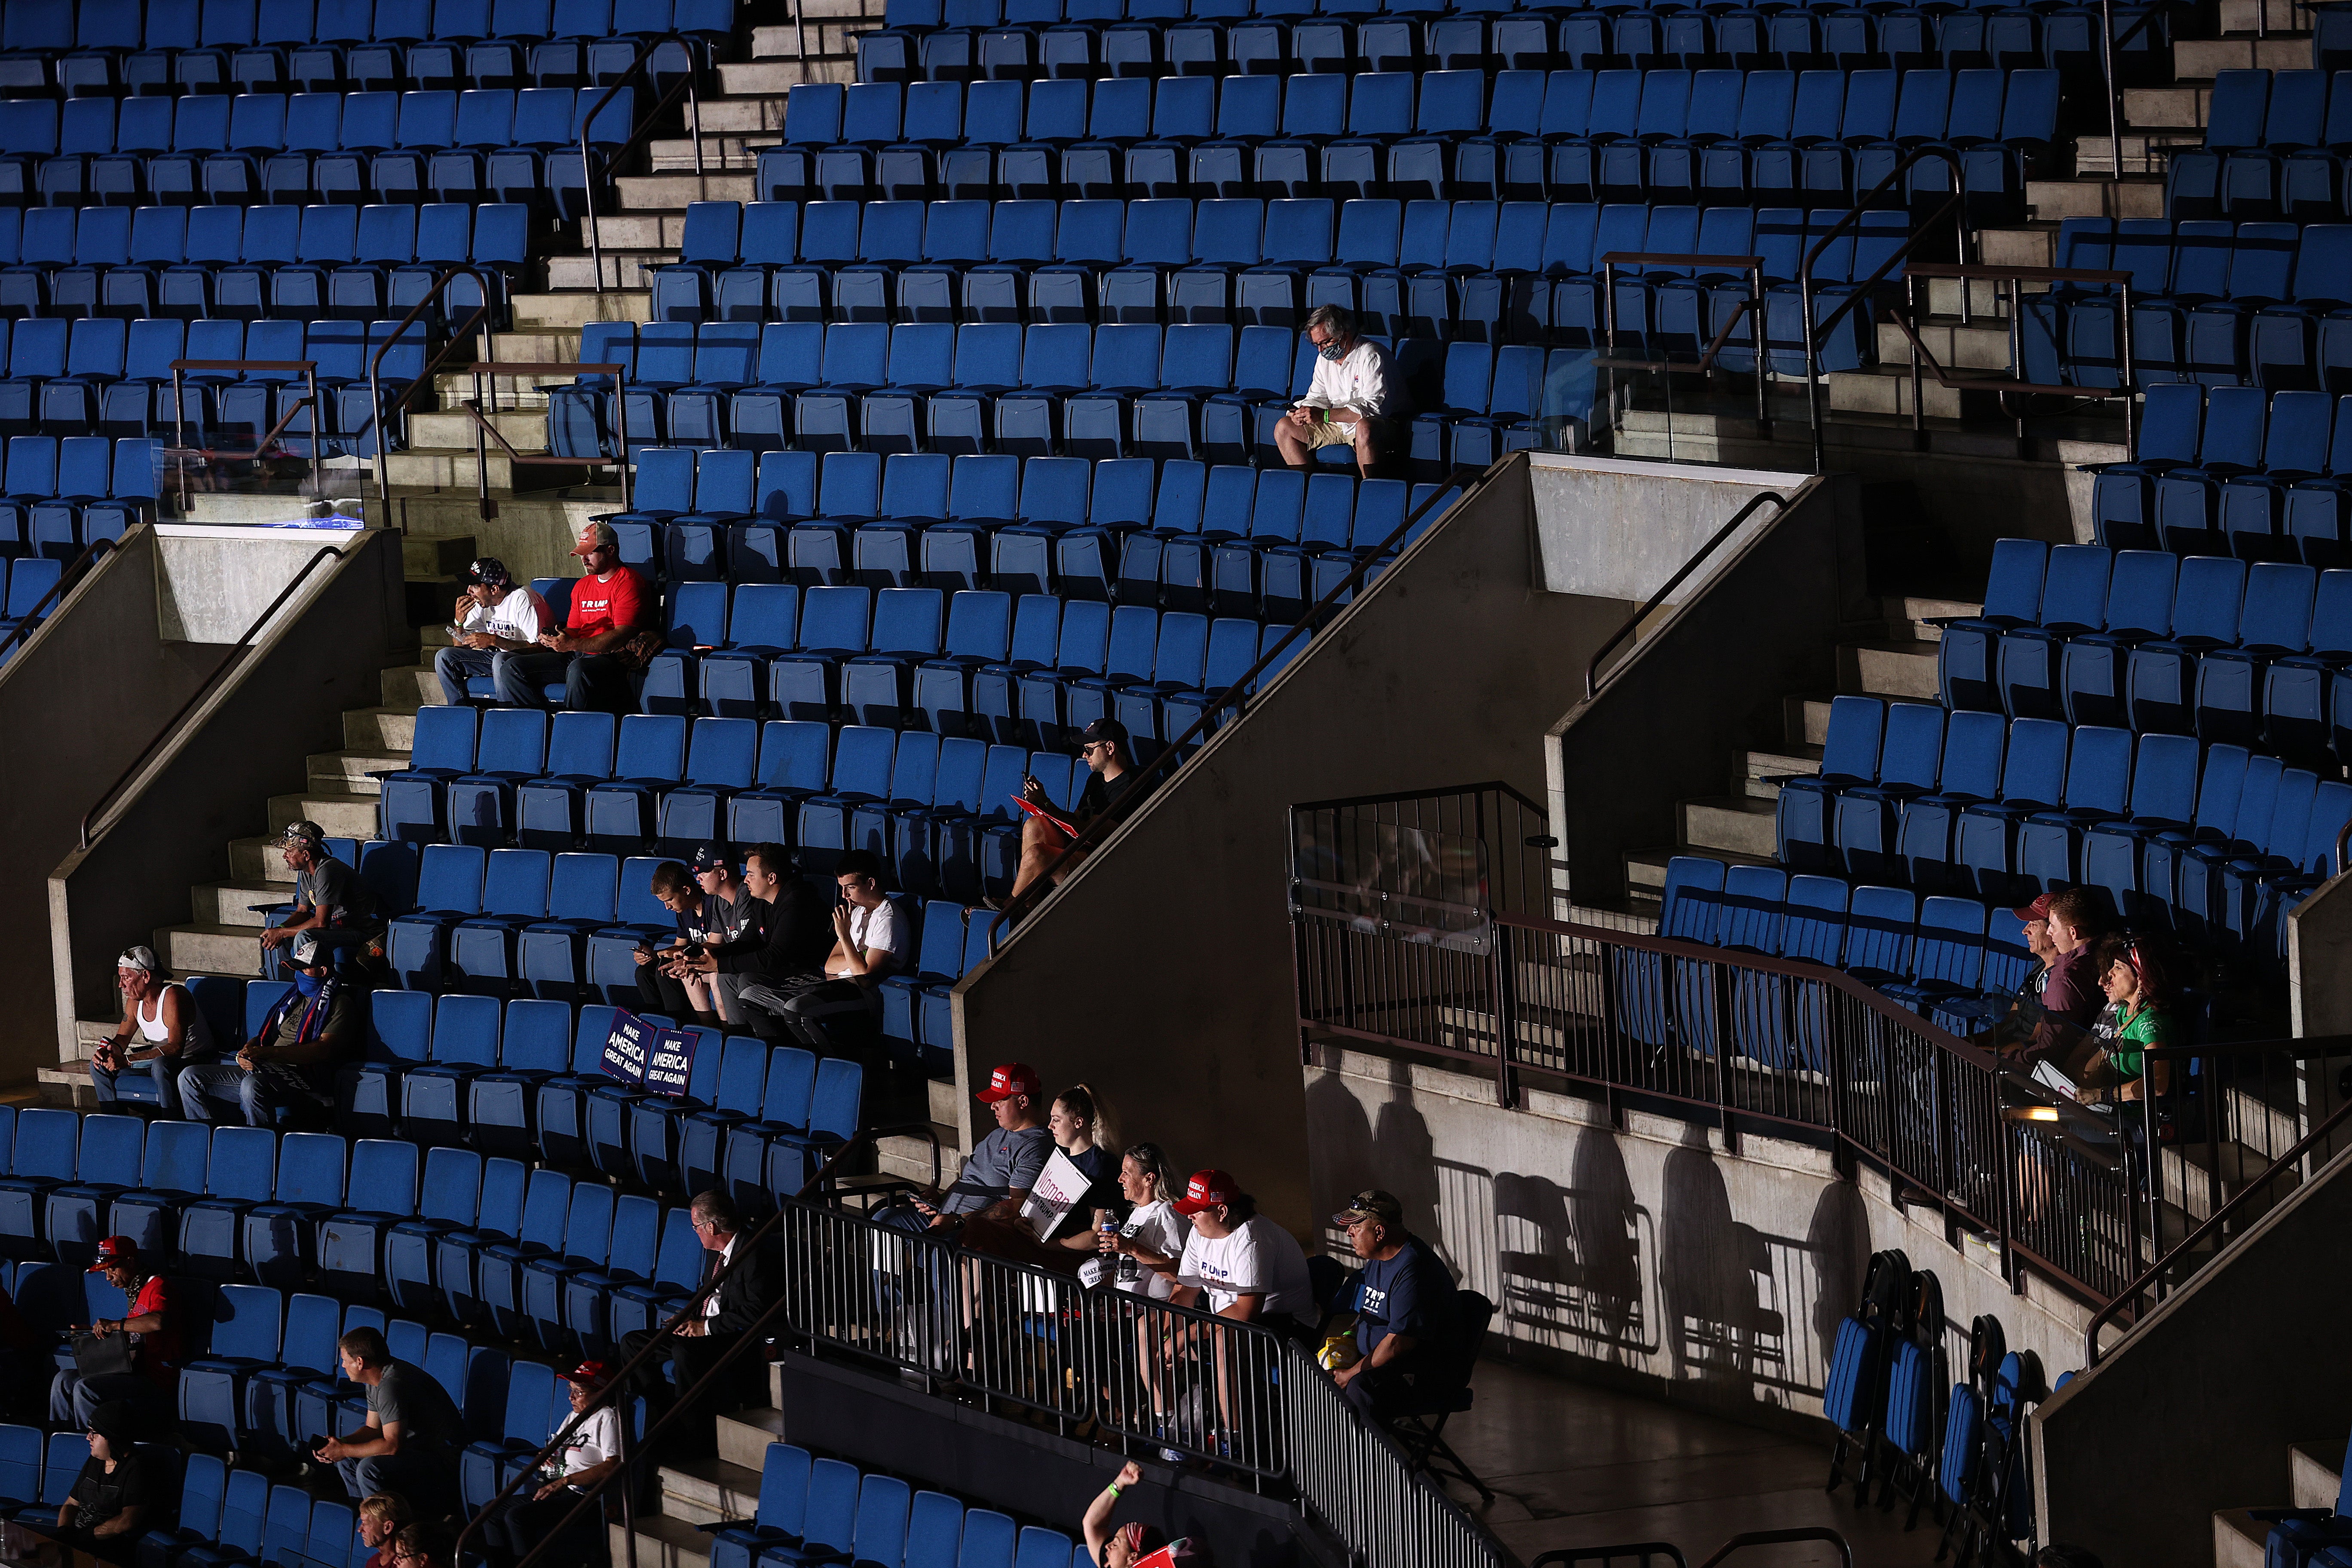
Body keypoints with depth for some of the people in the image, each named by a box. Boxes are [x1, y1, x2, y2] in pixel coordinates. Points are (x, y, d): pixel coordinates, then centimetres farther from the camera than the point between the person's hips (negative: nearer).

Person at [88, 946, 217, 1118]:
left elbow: (175, 1049, -34)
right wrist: (108, 1051, -17)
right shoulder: (135, 1001, 1)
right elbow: (122, 1038, 10)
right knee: (100, 1065, 3)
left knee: (160, 1064, -41)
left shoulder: (173, 996, -25)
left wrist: (127, 1060, -40)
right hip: (160, 1059, 9)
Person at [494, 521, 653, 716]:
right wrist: (554, 639, -2)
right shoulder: (582, 586, 21)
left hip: (613, 658, -9)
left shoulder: (628, 583, -6)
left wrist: (572, 645, -23)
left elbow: (622, 636, -16)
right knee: (511, 667, -4)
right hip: (576, 656, 9)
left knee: (578, 669, -43)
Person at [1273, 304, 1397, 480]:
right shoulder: (1325, 358, 5)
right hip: (1338, 424, 8)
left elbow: (1373, 407, -28)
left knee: (1364, 428, -42)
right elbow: (1318, 397, 14)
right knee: (1283, 428, -3)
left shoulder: (1371, 356, -19)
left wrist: (1323, 415, -30)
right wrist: (1302, 411, -13)